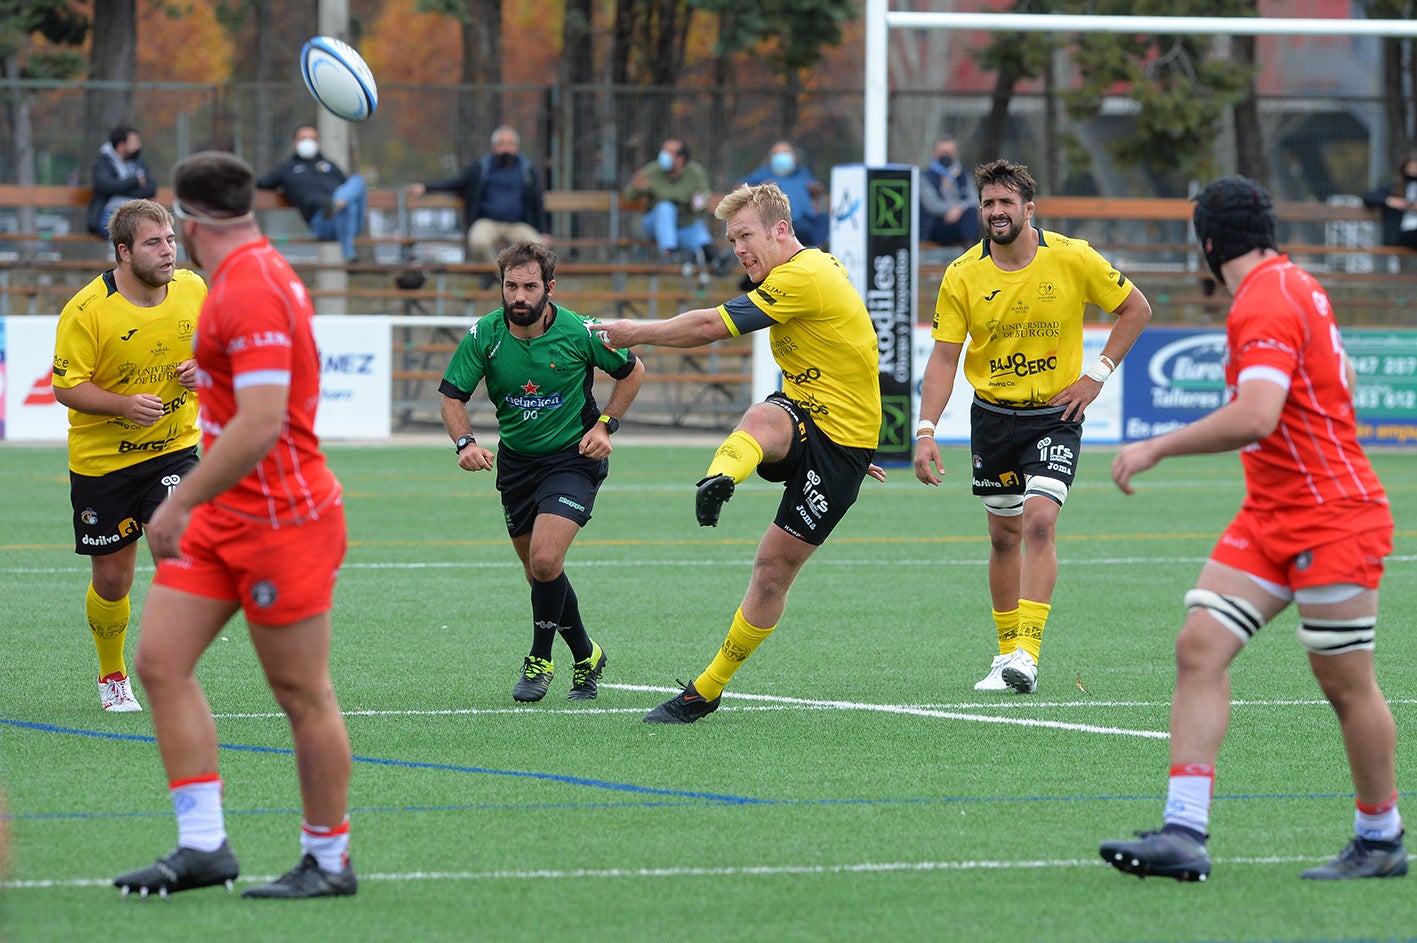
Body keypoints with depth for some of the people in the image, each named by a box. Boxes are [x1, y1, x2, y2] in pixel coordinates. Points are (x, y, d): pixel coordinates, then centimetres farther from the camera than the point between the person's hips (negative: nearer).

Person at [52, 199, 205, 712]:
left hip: (175, 447, 2)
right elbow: (66, 386, -14)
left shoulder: (193, 290, -4)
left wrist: (202, 368, -10)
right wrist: (124, 404, -29)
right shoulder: (86, 311, -17)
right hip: (101, 459, -2)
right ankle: (113, 678, 32)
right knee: (111, 582, 7)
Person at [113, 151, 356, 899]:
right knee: (161, 662, 2)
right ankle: (203, 845, 3)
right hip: (223, 521, 10)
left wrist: (181, 502, -23)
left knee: (302, 695, 0)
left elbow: (260, 423, -27)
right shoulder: (247, 276, 12)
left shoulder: (251, 290, -20)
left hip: (281, 521, -10)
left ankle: (328, 861, 11)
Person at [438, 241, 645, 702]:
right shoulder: (484, 335, -13)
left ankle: (540, 661, 1)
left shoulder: (579, 332, -17)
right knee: (538, 571, 11)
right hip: (516, 459, 4)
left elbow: (632, 371, 1)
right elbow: (452, 395, -4)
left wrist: (605, 425, -7)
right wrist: (465, 443, -21)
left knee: (545, 560, -20)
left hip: (573, 457, -4)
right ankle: (586, 656, 33)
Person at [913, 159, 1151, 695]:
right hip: (993, 415, 3)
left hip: (1055, 415, -3)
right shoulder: (962, 276, -7)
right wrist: (926, 431, -15)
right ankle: (1007, 652, 22)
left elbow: (1136, 308, 2)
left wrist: (1098, 373, -5)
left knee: (1039, 524, -18)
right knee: (1004, 535, 9)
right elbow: (944, 357, -5)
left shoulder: (1073, 259, -10)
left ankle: (1028, 655, -21)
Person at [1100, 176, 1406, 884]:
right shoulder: (1288, 285, 12)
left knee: (1346, 685, 1)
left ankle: (1381, 842, 18)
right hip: (1270, 518, 9)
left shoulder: (1265, 303, -18)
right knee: (1199, 647, -4)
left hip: (1332, 520, -9)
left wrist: (1157, 448, -23)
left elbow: (1257, 416, -30)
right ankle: (1184, 833, -10)